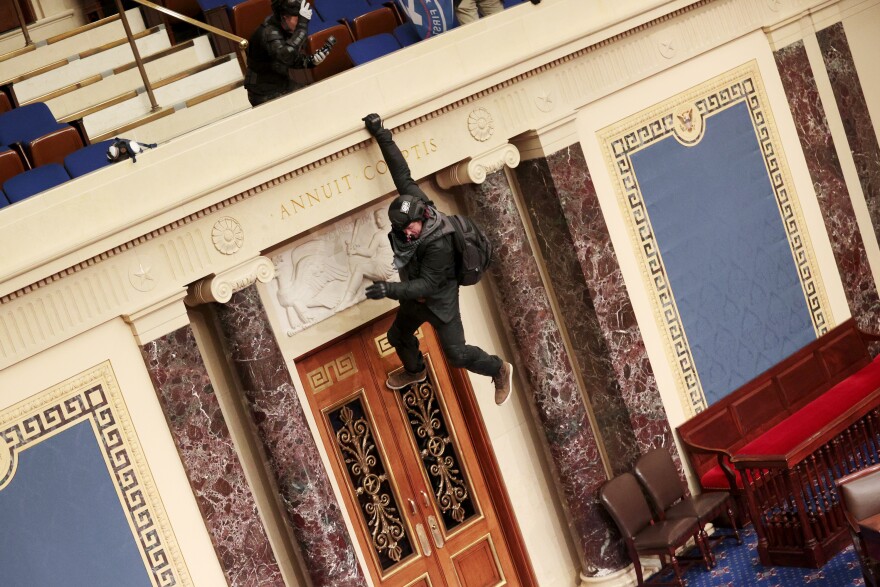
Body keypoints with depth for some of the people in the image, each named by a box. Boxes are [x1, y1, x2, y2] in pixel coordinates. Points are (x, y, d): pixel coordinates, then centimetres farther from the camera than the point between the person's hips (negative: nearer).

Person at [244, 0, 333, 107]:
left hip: (283, 83, 8)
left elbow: (295, 60, 10)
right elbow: (285, 56, -44)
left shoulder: (287, 29, -1)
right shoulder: (268, 32, -26)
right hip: (264, 94, -8)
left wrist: (311, 61, -11)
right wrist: (302, 26, -42)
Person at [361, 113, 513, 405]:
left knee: (457, 353, 2)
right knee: (398, 336, 25)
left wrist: (389, 289, -45)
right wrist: (381, 135, -20)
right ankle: (414, 371, 56)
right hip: (415, 296, 8)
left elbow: (427, 285, -34)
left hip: (439, 300, -7)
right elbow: (402, 174, -17)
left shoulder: (439, 245, -39)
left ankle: (500, 370, 28)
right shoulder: (414, 202, -22)